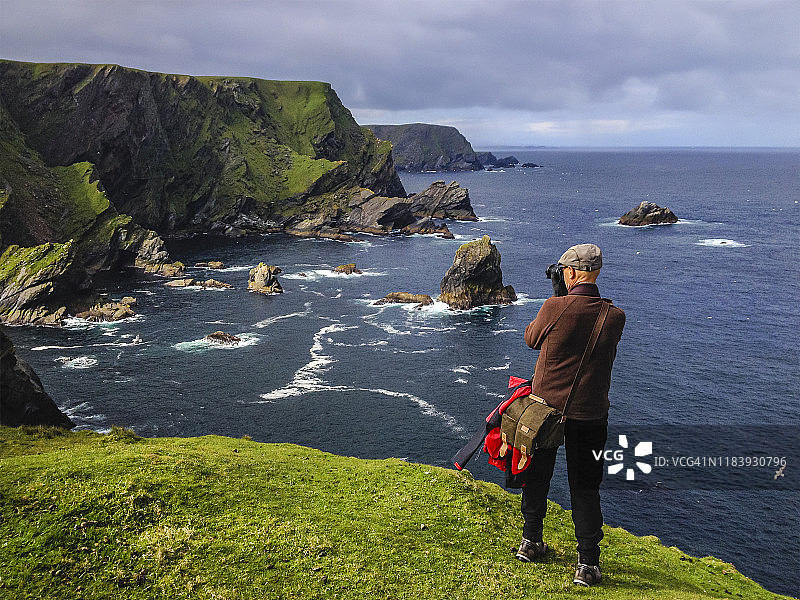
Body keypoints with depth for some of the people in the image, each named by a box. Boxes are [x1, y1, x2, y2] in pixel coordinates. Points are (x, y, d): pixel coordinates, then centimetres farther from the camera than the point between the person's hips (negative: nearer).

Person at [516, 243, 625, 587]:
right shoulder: (615, 316, -9)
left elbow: (531, 339, 1)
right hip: (590, 414, 1)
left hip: (545, 407, -1)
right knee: (585, 488, 10)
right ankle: (588, 563, 10)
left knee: (537, 476, 18)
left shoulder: (554, 307, -17)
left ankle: (531, 542, 31)